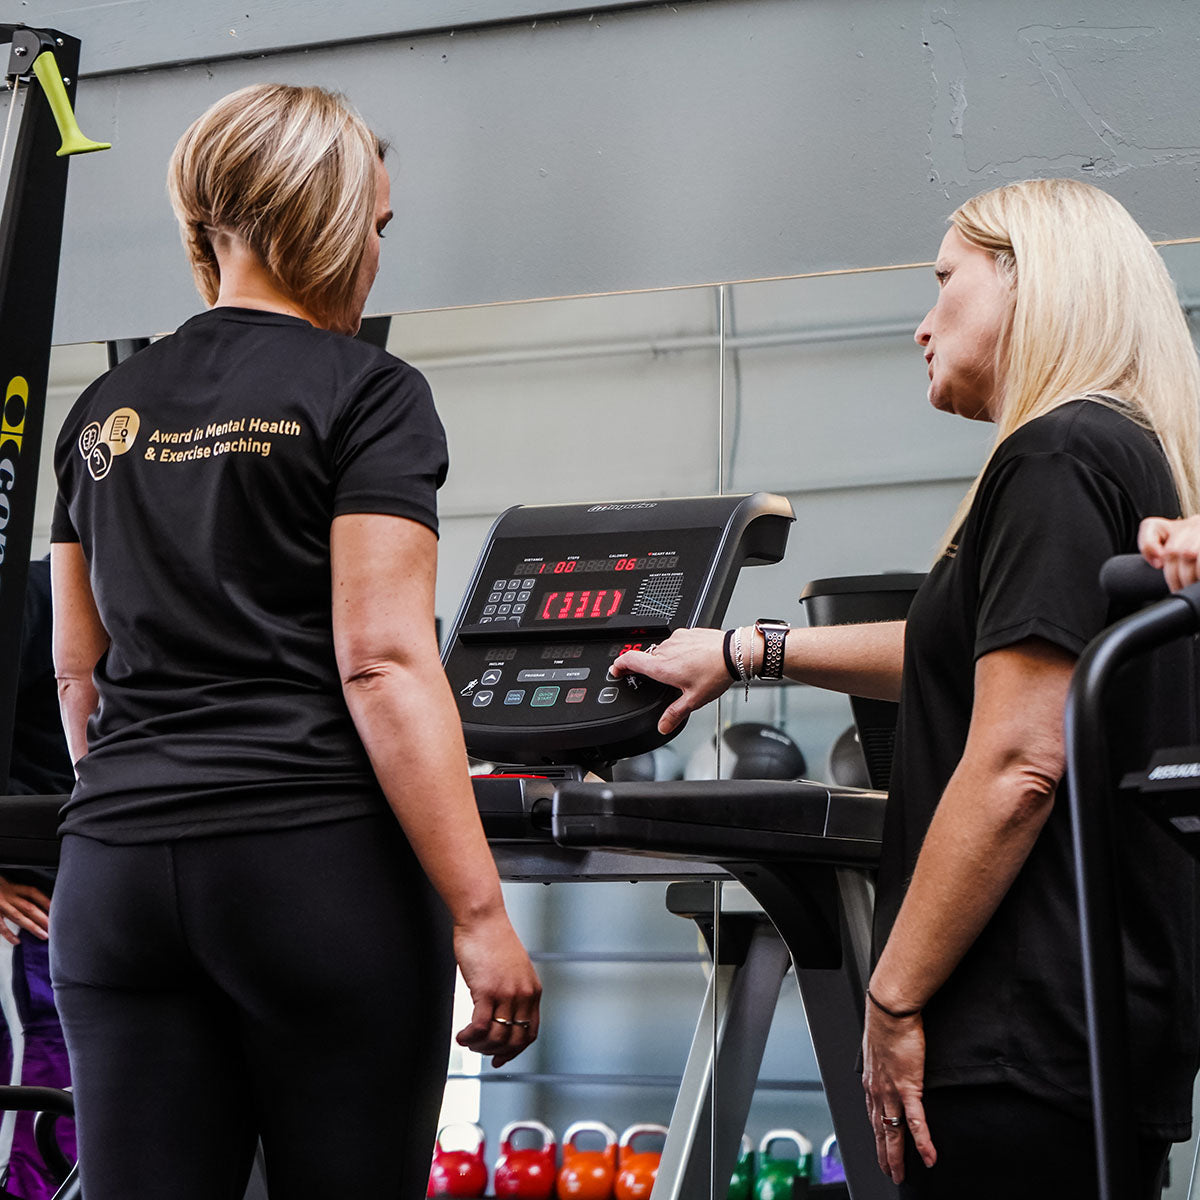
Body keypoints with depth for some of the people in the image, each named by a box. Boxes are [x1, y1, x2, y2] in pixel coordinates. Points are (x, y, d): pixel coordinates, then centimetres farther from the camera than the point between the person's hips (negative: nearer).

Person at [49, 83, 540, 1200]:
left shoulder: (105, 413, 14)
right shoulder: (365, 393, -4)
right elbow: (383, 662, -13)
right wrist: (479, 915, -14)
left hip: (114, 874, 5)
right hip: (320, 860, -5)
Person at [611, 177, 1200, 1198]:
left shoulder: (1058, 458, -12)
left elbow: (1016, 767, -19)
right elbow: (976, 659, 35)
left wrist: (895, 998, -14)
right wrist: (744, 651, 41)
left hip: (1029, 1037, -10)